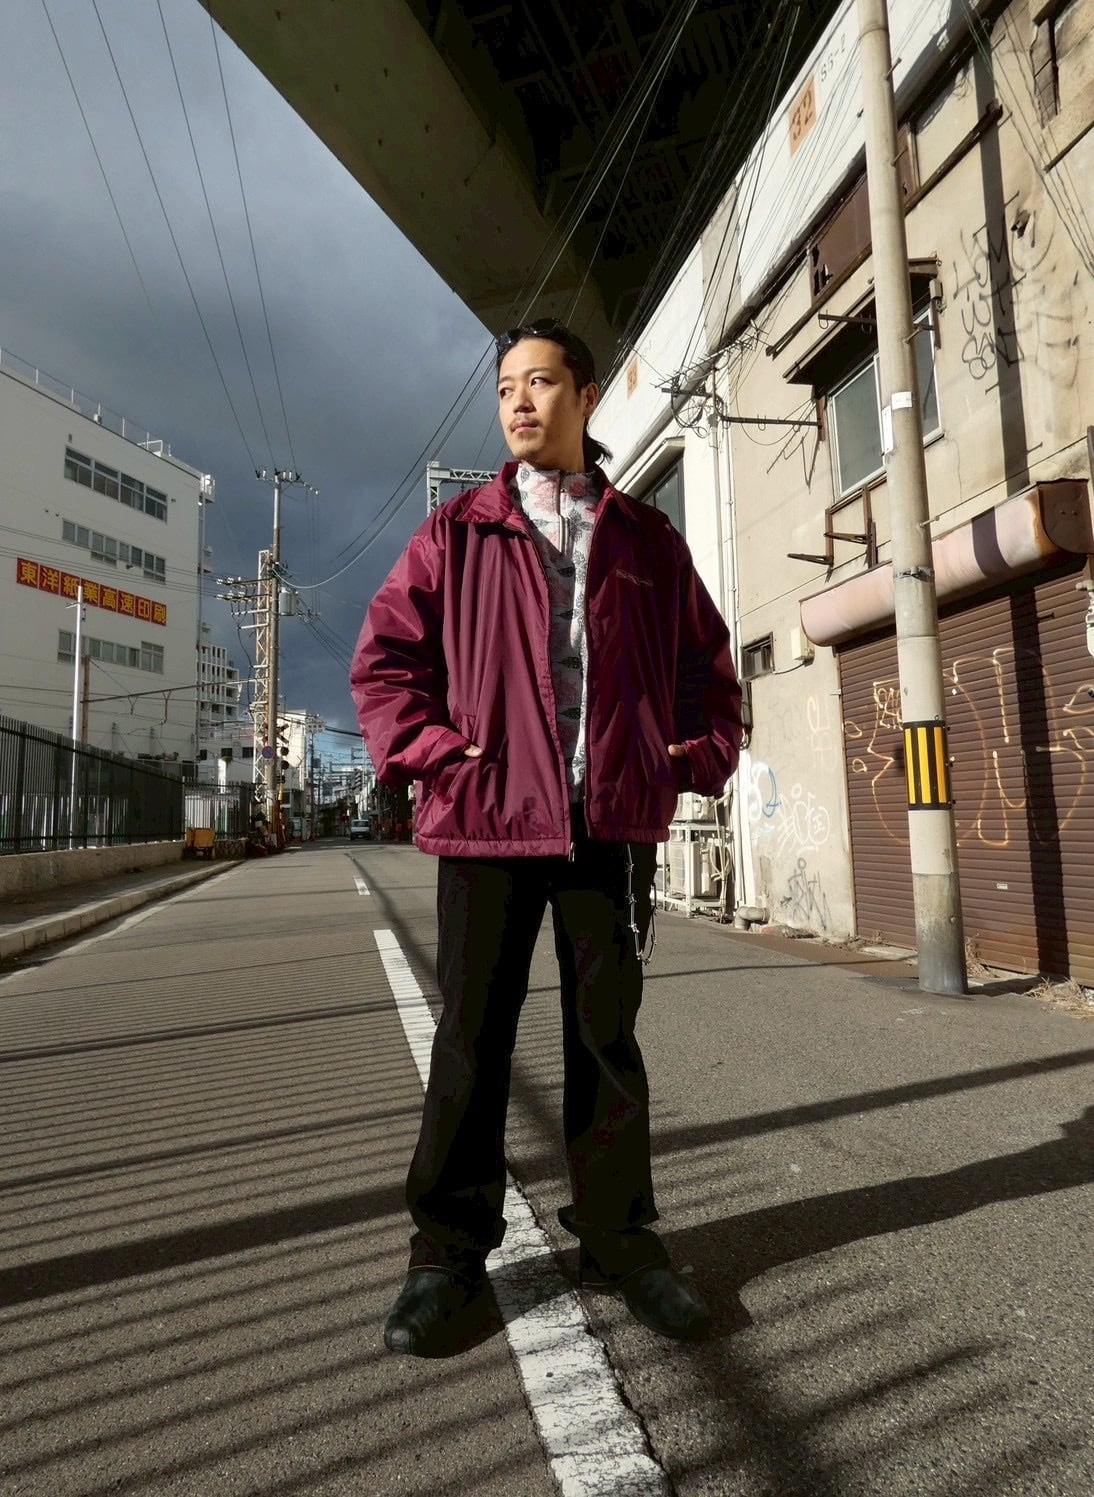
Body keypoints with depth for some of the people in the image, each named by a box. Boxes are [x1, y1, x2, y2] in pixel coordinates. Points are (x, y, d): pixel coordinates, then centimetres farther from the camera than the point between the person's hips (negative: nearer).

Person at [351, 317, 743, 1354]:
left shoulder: (646, 540, 12)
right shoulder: (456, 534, 8)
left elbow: (708, 665, 17)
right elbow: (383, 657, 5)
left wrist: (693, 760, 4)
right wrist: (431, 755, -7)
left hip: (613, 822, 2)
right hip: (487, 816, -1)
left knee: (606, 1034, 11)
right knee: (472, 1037, 7)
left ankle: (619, 1238, 28)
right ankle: (448, 1250, 24)